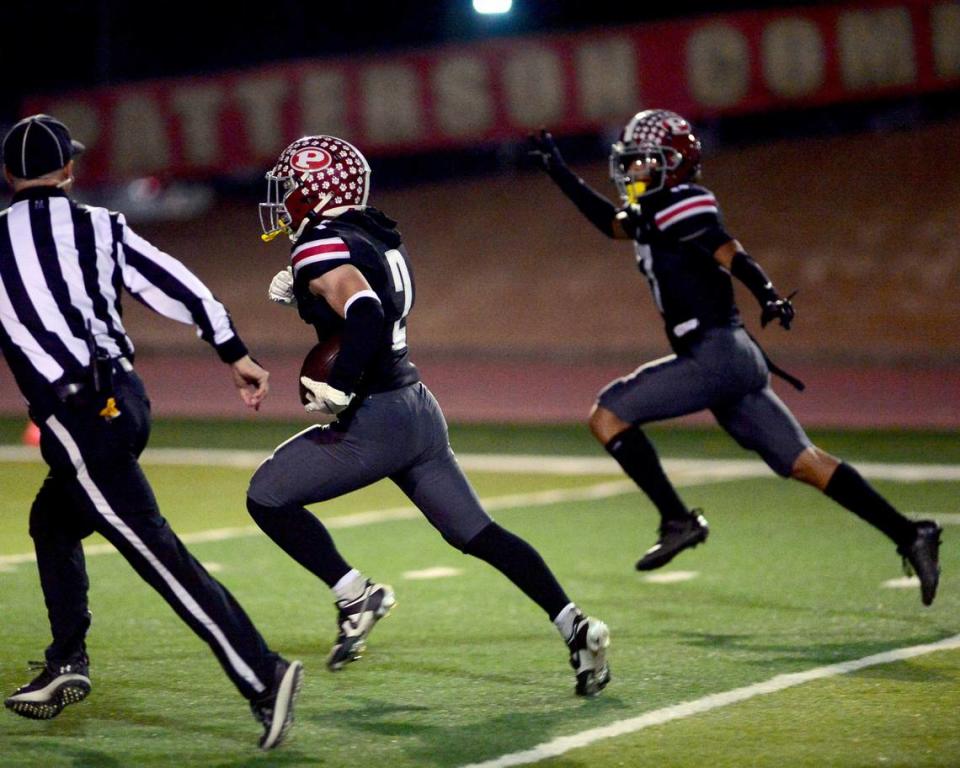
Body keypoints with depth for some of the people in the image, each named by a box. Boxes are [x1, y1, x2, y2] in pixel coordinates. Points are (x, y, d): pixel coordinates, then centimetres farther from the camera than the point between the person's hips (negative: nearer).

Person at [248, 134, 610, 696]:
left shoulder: (322, 247, -14)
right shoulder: (379, 238, 14)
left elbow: (365, 318, -29)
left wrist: (336, 391, -24)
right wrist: (304, 298, 14)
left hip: (376, 418, -9)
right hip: (419, 409, 9)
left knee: (268, 497, 3)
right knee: (475, 531, 12)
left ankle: (356, 595, 2)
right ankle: (574, 625, 6)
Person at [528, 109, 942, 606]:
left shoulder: (681, 207, -8)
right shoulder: (650, 215, 19)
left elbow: (732, 256, -21)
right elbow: (611, 220, 37)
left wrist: (768, 297, -31)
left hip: (717, 354, -10)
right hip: (732, 359, 10)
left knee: (607, 416, -5)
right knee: (803, 463, 6)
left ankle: (677, 521, -6)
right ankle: (910, 536, 3)